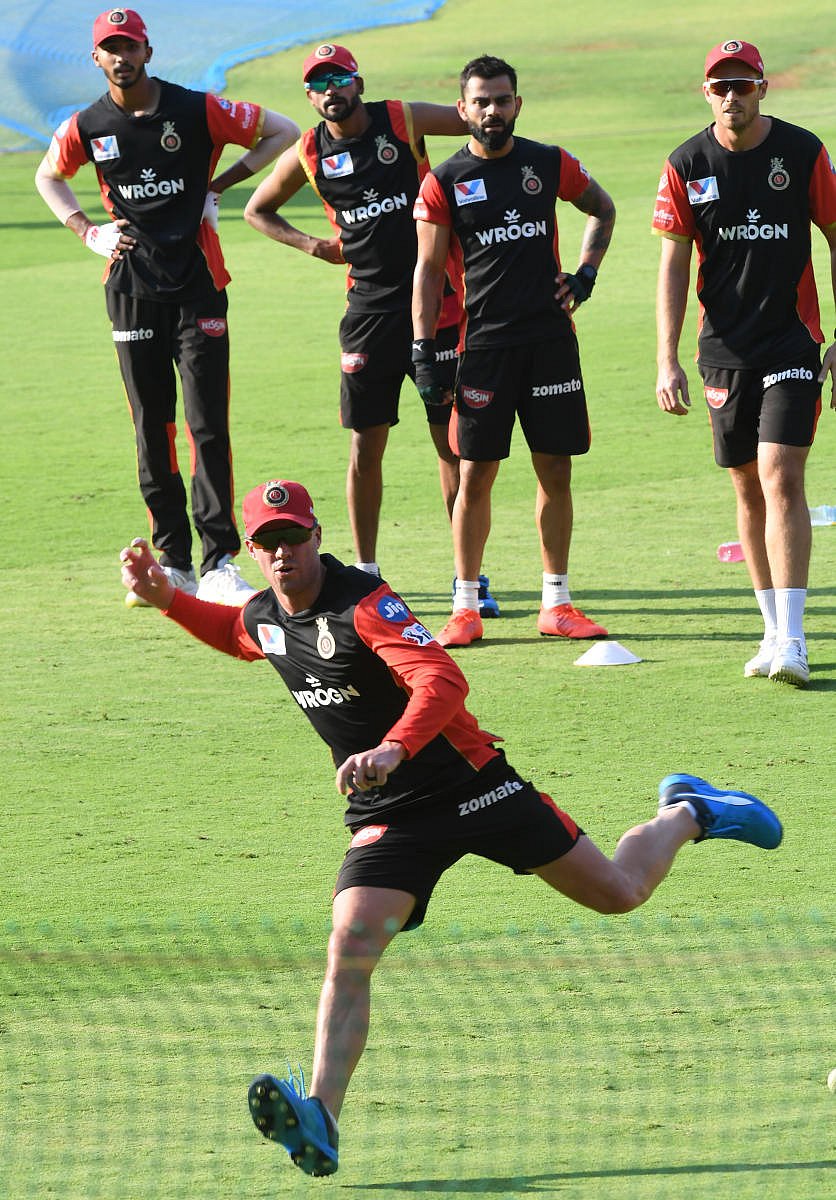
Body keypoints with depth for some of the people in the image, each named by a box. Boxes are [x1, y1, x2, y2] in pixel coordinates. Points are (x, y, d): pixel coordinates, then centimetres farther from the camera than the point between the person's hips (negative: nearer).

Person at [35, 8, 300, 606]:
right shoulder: (87, 127, 3)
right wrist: (89, 232, 9)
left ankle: (219, 562, -9)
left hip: (196, 286, -3)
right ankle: (172, 560, 14)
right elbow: (49, 177, 23)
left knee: (209, 426, -9)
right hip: (132, 287, 3)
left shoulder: (198, 110, -5)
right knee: (152, 428, 6)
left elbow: (282, 131, 4)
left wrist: (217, 184, -2)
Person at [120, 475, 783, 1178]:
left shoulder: (363, 601, -20)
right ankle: (320, 1121, -29)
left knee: (618, 893, 5)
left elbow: (442, 680, -33)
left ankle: (685, 815, 37)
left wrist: (394, 749, -50)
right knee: (348, 953, -19)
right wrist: (164, 598, 14)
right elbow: (236, 635, 31)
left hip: (470, 788, -4)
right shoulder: (264, 619, 3)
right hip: (384, 818, 5)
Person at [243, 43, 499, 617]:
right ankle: (366, 573, 14)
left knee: (452, 440, 1)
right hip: (370, 306, 2)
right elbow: (258, 210, 18)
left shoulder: (405, 121, -4)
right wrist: (308, 242, 3)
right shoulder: (308, 155, 3)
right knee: (367, 445, 3)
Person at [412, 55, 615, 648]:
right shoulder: (444, 183, -1)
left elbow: (603, 208, 21)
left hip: (550, 337, 2)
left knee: (556, 471, 4)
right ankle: (466, 607, 4)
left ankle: (557, 603, 12)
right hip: (484, 342, -2)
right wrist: (424, 348, -4)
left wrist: (585, 272, 8)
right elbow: (429, 270, 3)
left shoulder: (550, 165, 4)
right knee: (476, 474, -3)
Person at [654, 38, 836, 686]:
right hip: (725, 350, 3)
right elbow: (674, 265, 3)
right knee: (748, 486, 8)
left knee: (781, 478, -14)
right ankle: (776, 632, 18)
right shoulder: (688, 165, 1)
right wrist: (668, 360, -4)